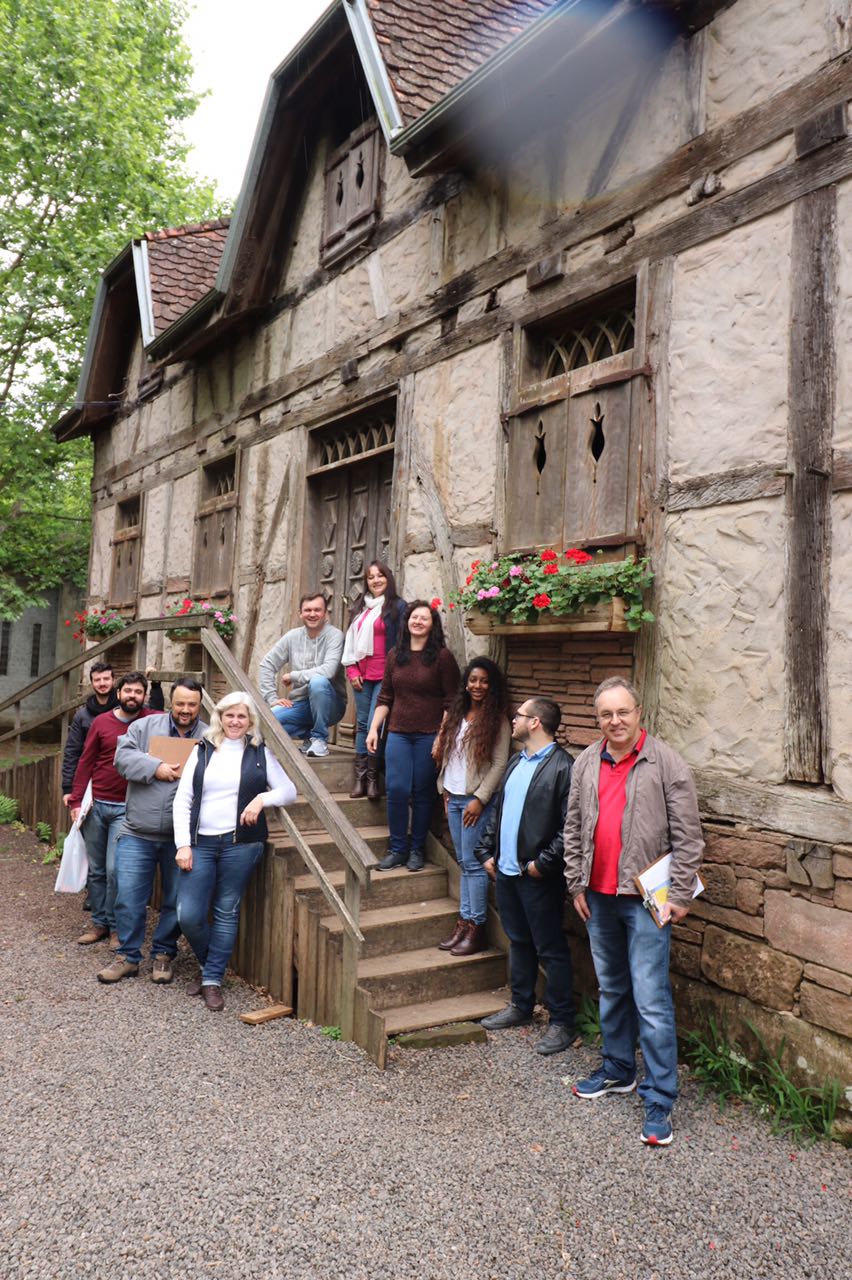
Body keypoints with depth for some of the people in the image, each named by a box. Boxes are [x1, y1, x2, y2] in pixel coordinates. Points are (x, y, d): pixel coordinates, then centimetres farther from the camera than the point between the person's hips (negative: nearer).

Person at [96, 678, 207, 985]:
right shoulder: (145, 726, 3)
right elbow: (124, 756, -7)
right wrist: (155, 767, -19)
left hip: (181, 838, 0)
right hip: (138, 834, 0)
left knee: (176, 901, 10)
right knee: (128, 897, 3)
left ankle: (164, 954, 27)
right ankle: (128, 956, 19)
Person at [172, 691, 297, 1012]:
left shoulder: (260, 753, 7)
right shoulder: (203, 751, 8)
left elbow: (289, 790, 7)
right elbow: (182, 800, 5)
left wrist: (263, 798, -13)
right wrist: (183, 844, -4)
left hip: (241, 843, -1)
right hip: (201, 844, 1)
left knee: (227, 913, 5)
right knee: (188, 915, -2)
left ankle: (213, 979, 17)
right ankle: (208, 965, 24)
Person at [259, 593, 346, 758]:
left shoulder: (334, 635, -10)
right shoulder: (292, 636, 3)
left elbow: (328, 671, -25)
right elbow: (267, 665, 6)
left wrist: (292, 676, -14)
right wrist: (272, 698, -5)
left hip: (329, 705, -4)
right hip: (300, 704, 4)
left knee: (318, 681, -36)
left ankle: (320, 738, -14)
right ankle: (308, 734, 9)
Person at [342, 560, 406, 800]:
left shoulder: (397, 606, -2)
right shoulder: (359, 607, 16)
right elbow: (350, 639, 17)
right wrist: (352, 670, 7)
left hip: (384, 676, -5)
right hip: (361, 675, 6)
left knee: (374, 725, -11)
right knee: (362, 724, 6)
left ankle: (372, 778, -1)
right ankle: (360, 777, 10)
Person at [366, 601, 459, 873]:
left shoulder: (442, 656, -4)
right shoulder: (394, 656, 9)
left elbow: (451, 702, -5)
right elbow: (385, 697, 13)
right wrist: (373, 729, 6)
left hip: (429, 735, -3)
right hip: (398, 734, 3)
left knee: (422, 793, 4)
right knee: (396, 790, -3)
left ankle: (417, 849, 18)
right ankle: (398, 848, 12)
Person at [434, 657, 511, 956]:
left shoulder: (497, 720, -7)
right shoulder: (457, 715, 13)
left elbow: (499, 764, -12)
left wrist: (479, 799, -15)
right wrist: (445, 791, 12)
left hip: (477, 800, -6)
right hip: (454, 798, 6)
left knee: (473, 863, -5)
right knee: (464, 863, 11)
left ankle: (476, 926, 3)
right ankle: (464, 922, 16)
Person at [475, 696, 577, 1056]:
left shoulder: (562, 767, -16)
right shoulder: (516, 762, 13)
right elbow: (497, 810, 19)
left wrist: (543, 863, -19)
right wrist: (486, 851, 11)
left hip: (539, 877, -8)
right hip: (506, 870, 8)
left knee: (551, 949, 2)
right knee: (518, 942, 20)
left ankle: (561, 1022, 14)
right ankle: (521, 1006, 34)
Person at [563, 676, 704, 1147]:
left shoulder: (667, 765, -9)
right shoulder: (586, 764, 6)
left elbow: (688, 837, -8)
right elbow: (574, 829, 12)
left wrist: (680, 895, -11)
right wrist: (577, 885, 10)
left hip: (645, 898, -5)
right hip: (599, 896, 6)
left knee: (651, 1000, -4)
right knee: (612, 989, 19)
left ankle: (659, 1100, 7)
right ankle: (618, 1070, 36)